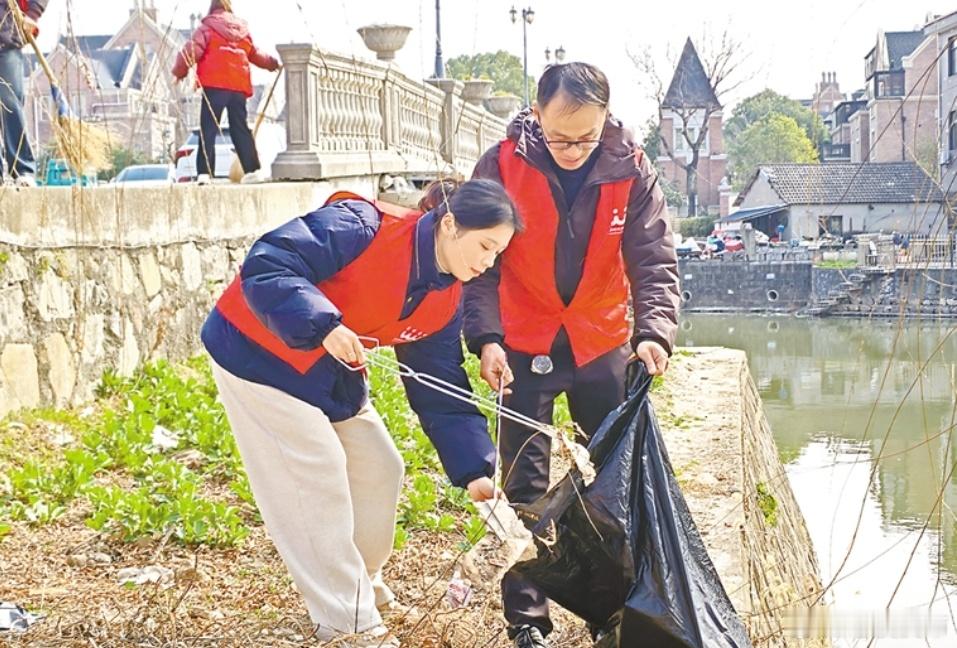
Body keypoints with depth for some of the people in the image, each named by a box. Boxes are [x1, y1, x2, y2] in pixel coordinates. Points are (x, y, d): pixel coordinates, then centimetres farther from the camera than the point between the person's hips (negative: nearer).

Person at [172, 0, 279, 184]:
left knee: (208, 129, -6)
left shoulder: (207, 27, 3)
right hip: (239, 86, 4)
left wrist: (179, 71, 5)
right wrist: (272, 63, 48)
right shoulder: (243, 29, 18)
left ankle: (204, 173, -15)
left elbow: (191, 51, -7)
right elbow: (255, 54, 30)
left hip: (214, 85, -4)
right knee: (240, 128, 13)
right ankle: (253, 169, 12)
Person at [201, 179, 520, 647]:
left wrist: (474, 469, -8)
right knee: (319, 479, -10)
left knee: (378, 468, 10)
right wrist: (324, 327, -43)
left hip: (331, 371, 8)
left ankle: (359, 583, 34)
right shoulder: (362, 228, -28)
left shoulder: (445, 300, -3)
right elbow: (266, 266, -32)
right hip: (256, 352, -8)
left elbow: (441, 391, 0)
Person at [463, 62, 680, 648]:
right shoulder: (503, 165, -15)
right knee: (526, 486, 0)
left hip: (602, 344, 2)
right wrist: (486, 337, -24)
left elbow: (654, 261, -13)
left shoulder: (631, 170, -12)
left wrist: (655, 331, -30)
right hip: (524, 346, -2)